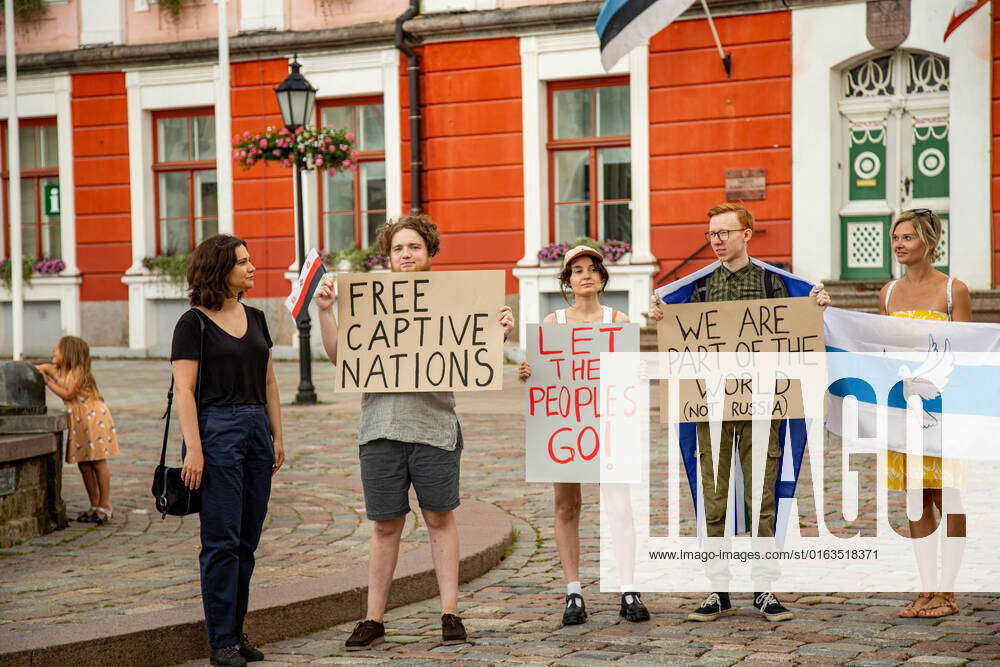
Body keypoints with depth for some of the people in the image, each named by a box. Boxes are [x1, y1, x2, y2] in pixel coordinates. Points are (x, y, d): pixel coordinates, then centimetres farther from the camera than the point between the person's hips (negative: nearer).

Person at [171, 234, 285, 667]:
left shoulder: (255, 318, 14)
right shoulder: (193, 323, -5)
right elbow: (184, 391, -10)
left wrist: (277, 436, 13)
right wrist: (194, 450, -17)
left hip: (256, 429, 7)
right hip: (216, 429, -6)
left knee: (247, 541, 8)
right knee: (222, 541, -6)